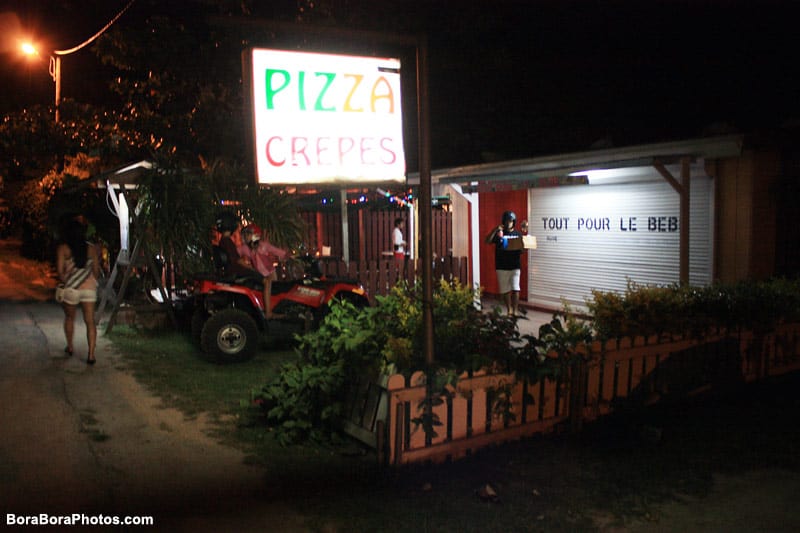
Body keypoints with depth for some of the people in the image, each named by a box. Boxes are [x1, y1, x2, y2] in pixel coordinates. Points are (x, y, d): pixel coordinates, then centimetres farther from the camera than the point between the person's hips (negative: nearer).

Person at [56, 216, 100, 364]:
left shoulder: (62, 249, -4)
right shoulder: (92, 248, 1)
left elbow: (60, 270, -9)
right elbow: (96, 270, 3)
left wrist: (65, 282, 6)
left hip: (70, 289, -1)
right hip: (89, 288, 1)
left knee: (69, 318, 22)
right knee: (90, 321, 2)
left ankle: (70, 347, 36)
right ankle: (91, 354, -6)